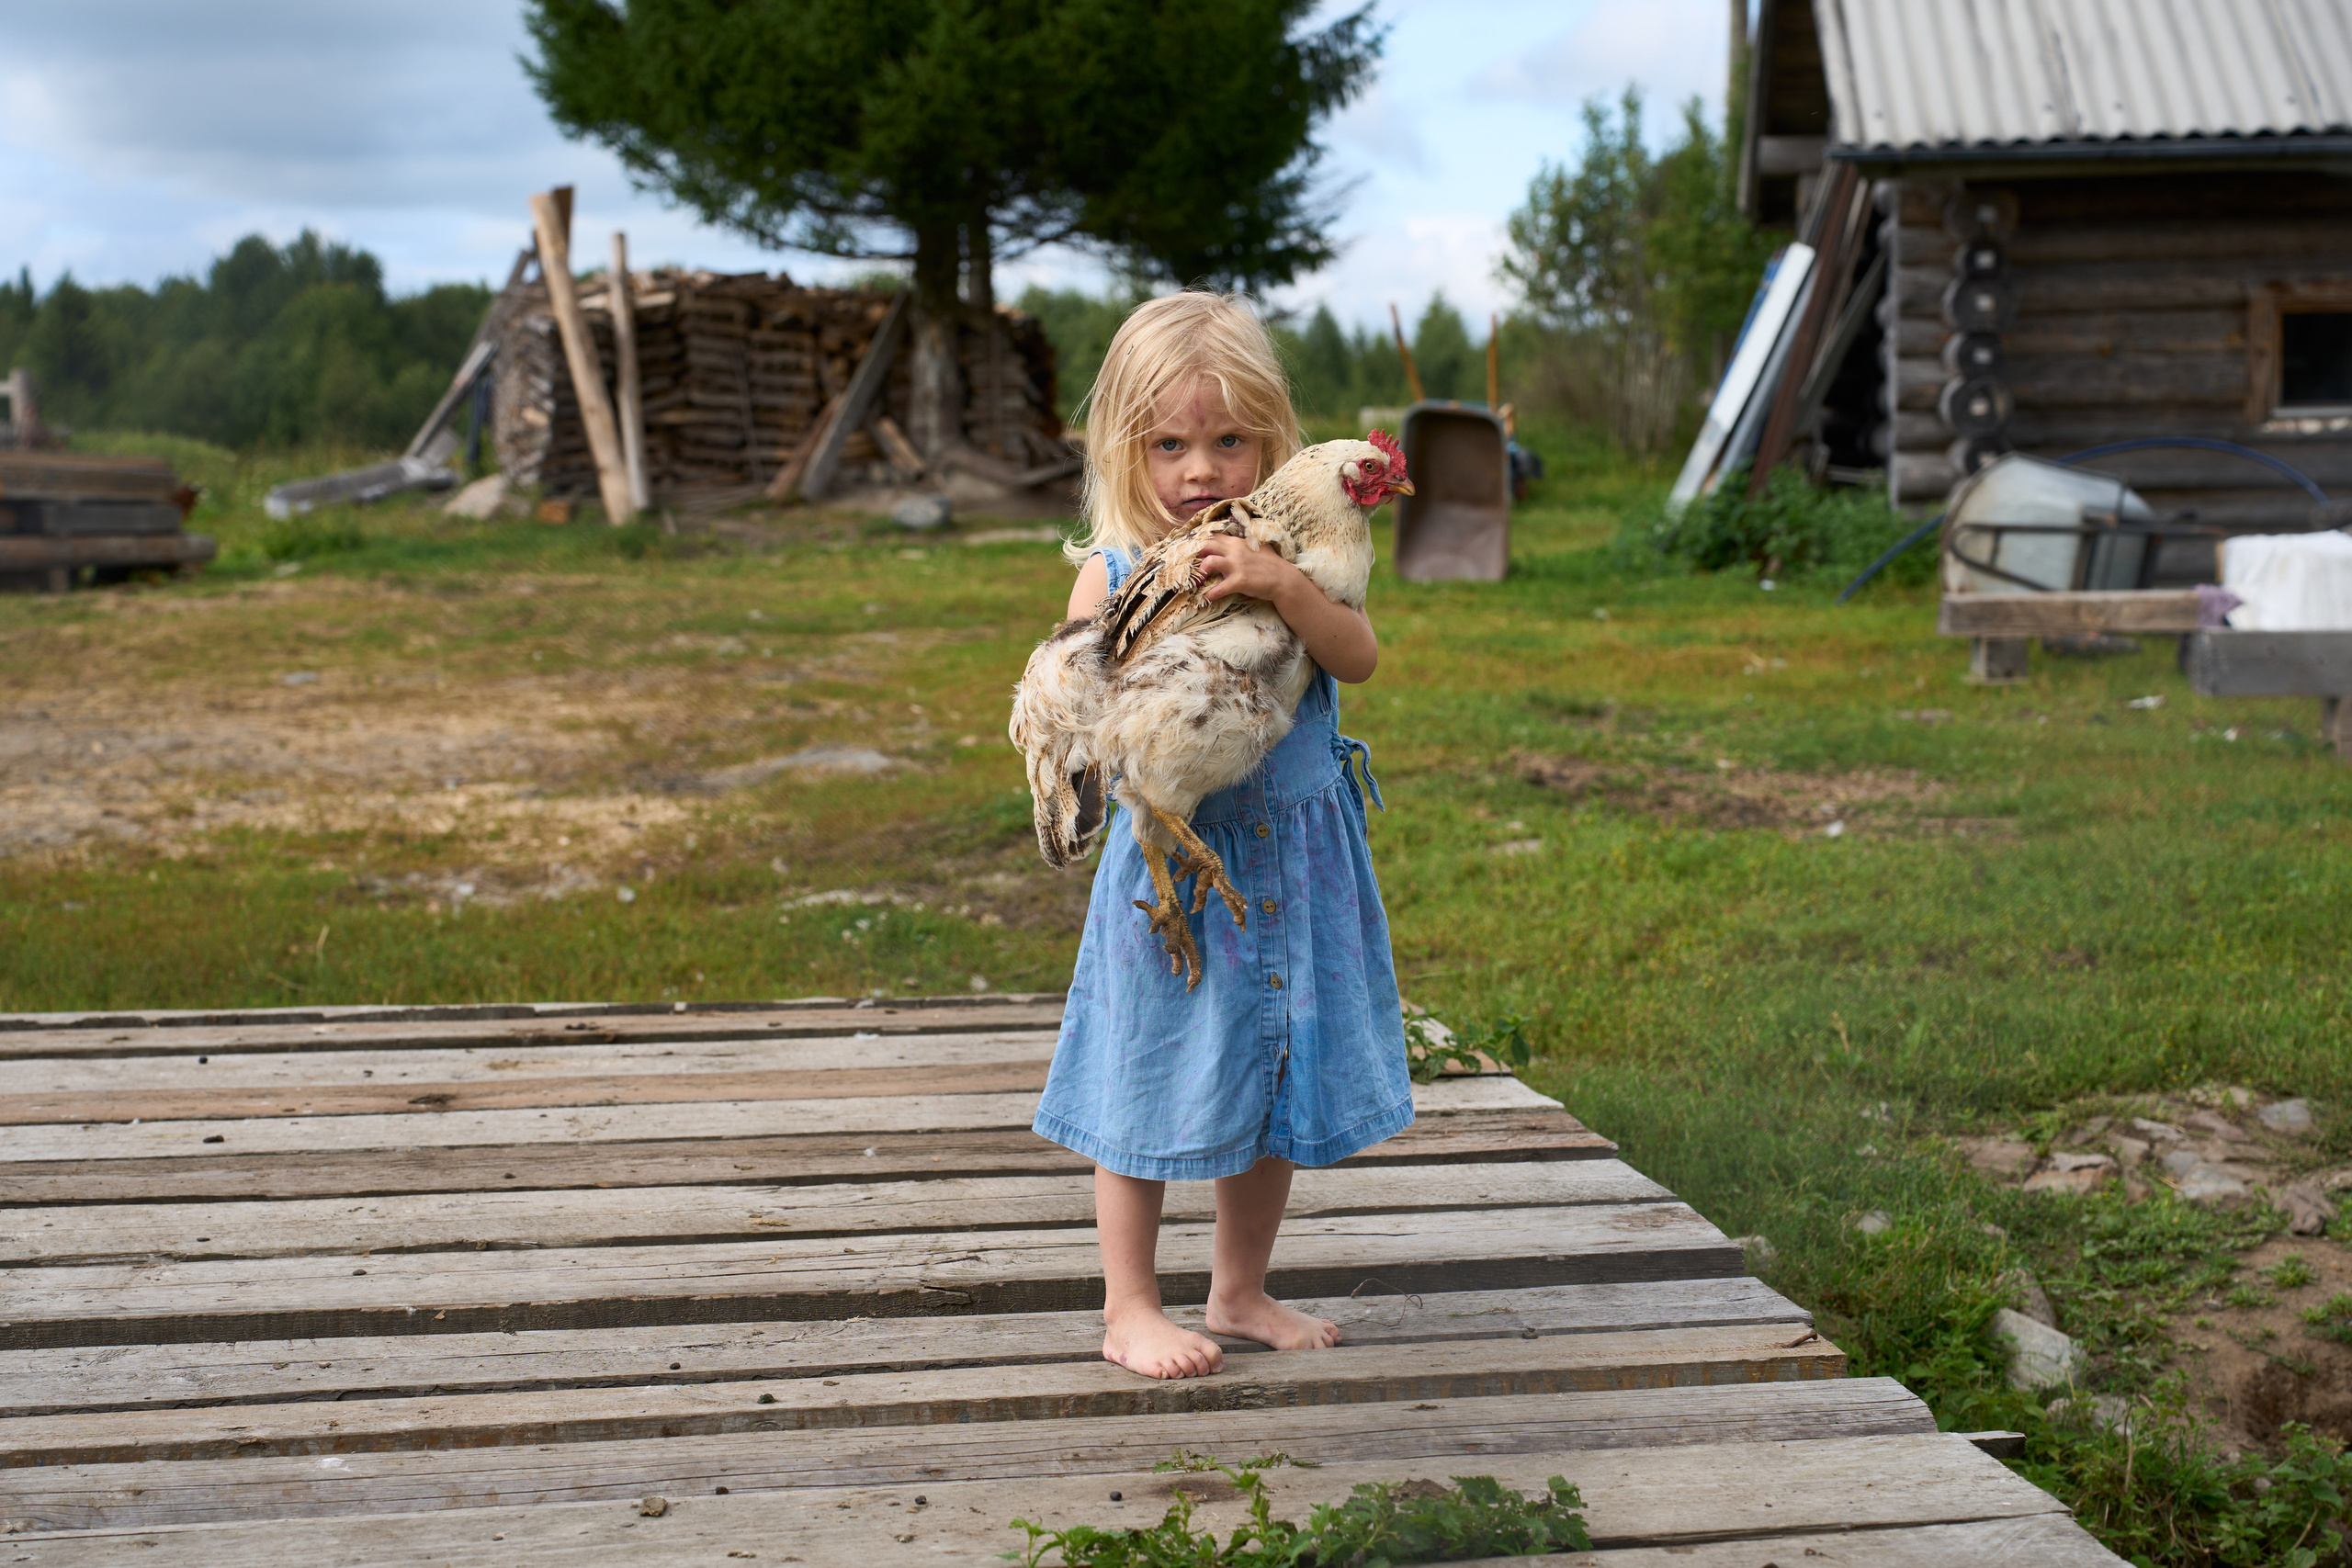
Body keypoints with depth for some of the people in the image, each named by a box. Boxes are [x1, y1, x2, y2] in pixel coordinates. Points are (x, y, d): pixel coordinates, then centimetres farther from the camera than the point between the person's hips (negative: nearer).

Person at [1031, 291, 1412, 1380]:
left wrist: (1284, 585, -30)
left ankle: (1240, 1293, 31)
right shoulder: (1114, 571, -6)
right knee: (1152, 1086, 5)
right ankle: (1129, 1310, 20)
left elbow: (1360, 657, -15)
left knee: (1279, 1085, 13)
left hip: (1296, 862, 3)